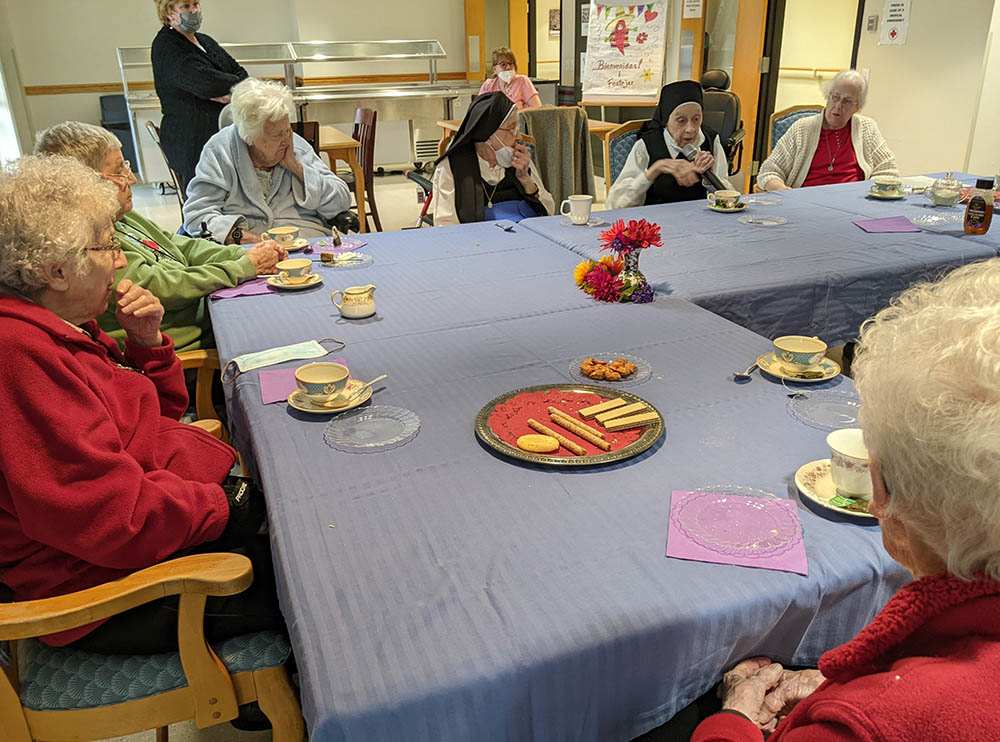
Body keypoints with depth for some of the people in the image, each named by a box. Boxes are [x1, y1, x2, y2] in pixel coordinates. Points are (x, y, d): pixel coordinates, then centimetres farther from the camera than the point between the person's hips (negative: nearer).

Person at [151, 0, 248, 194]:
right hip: (190, 142, -7)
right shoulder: (165, 47, -6)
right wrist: (237, 85, -4)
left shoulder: (205, 41, 21)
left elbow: (241, 73, 14)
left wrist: (232, 93, -9)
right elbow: (204, 83, -21)